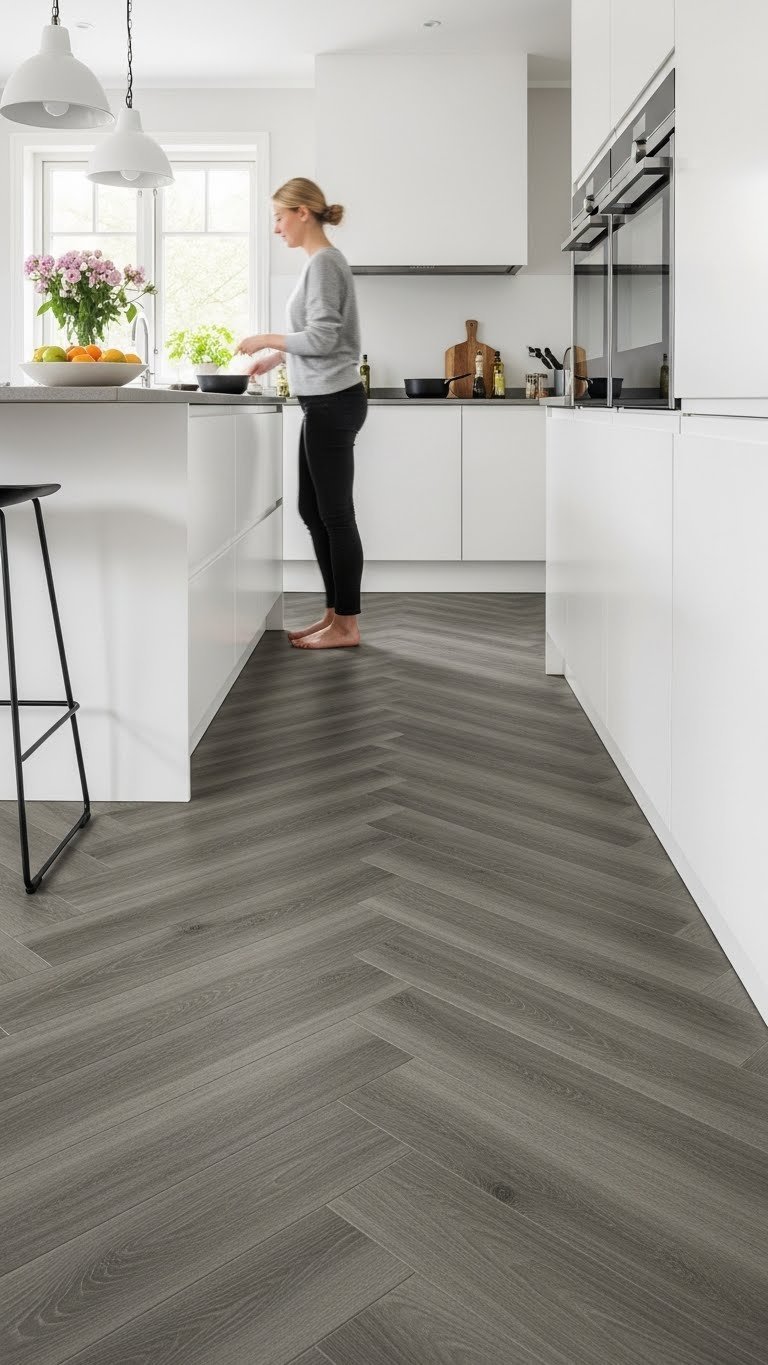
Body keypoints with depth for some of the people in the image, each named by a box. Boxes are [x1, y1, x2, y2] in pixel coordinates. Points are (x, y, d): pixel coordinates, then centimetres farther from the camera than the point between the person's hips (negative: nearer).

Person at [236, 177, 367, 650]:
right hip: (325, 402, 10)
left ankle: (347, 624, 4)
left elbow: (322, 338, -18)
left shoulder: (324, 263, -12)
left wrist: (267, 340, -7)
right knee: (313, 510, 13)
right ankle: (335, 613, 20)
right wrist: (277, 357, 15)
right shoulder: (321, 261, 17)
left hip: (332, 403, -10)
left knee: (335, 514, -4)